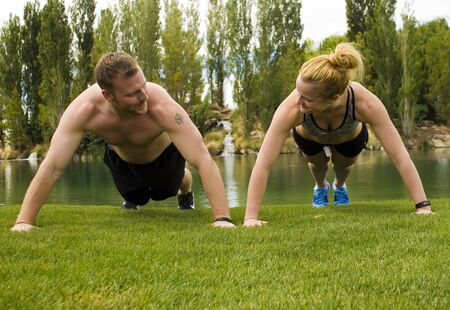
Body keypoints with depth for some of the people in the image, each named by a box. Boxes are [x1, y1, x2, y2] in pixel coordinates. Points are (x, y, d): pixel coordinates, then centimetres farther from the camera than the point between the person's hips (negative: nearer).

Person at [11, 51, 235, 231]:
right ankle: (134, 198, 59)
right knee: (135, 199, 20)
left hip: (164, 155, -1)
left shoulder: (162, 107, -48)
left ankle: (185, 192, 62)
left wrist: (223, 218, -58)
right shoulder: (84, 110, -42)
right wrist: (24, 221, -46)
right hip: (121, 157, 1)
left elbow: (204, 161, -50)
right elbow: (52, 167, -41)